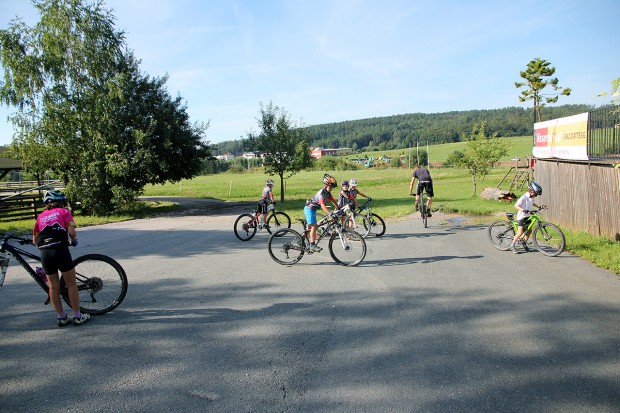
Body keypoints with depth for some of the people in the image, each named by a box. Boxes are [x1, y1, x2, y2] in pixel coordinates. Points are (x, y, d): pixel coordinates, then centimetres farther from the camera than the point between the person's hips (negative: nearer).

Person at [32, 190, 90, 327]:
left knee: (53, 286, 13)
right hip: (61, 250, -4)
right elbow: (72, 231, -5)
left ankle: (62, 317, 22)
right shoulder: (64, 212, 9)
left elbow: (35, 240, 17)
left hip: (44, 253, 4)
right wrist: (74, 240, 15)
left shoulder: (41, 216, 20)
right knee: (71, 284, 7)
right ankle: (77, 316, 12)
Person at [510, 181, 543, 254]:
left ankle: (524, 243, 29)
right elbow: (516, 205, -28)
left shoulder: (531, 198, 5)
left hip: (528, 216, 8)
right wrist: (523, 210, -43)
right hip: (522, 216, -8)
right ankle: (512, 246, -1)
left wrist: (539, 206, 12)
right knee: (520, 232, -11)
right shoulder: (524, 197, -20)